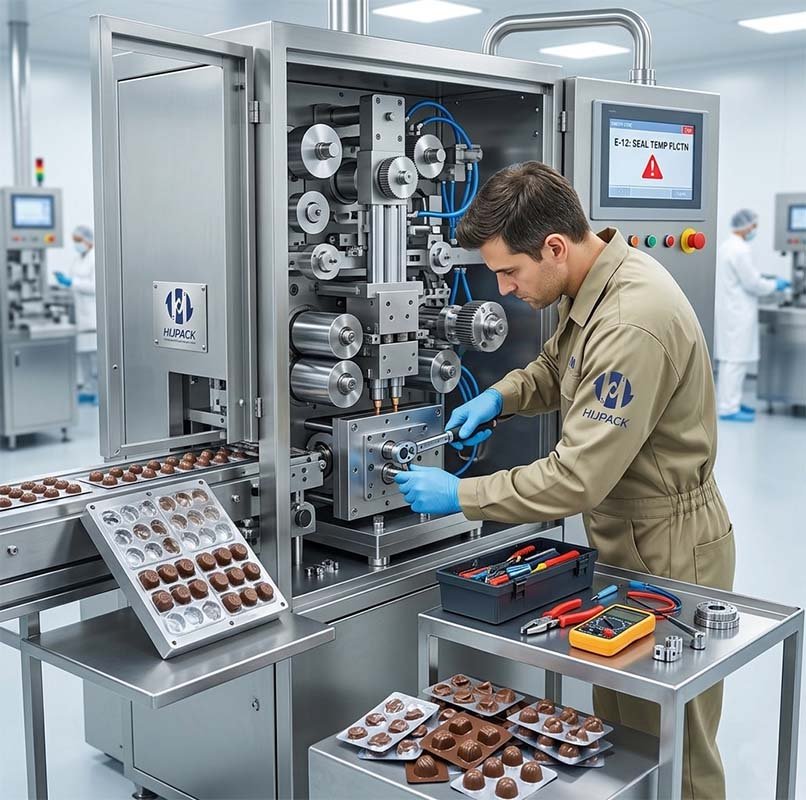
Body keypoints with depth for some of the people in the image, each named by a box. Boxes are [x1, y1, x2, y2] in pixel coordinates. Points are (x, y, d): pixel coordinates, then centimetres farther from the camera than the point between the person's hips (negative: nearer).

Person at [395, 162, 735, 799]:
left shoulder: (631, 326, -31)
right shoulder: (596, 282, 1)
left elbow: (578, 478, -30)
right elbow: (558, 366, 21)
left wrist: (459, 495, -20)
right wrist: (501, 396, 1)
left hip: (667, 555, -9)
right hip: (628, 540, 9)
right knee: (617, 729, 19)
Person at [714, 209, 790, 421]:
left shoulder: (726, 246, 15)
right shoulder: (740, 249, -17)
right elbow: (752, 283, -16)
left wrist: (768, 281, 22)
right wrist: (775, 285, -1)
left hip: (731, 311, 10)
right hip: (737, 314, -10)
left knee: (733, 360, 14)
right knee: (735, 360, -7)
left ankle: (730, 402, 19)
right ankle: (728, 408, -5)